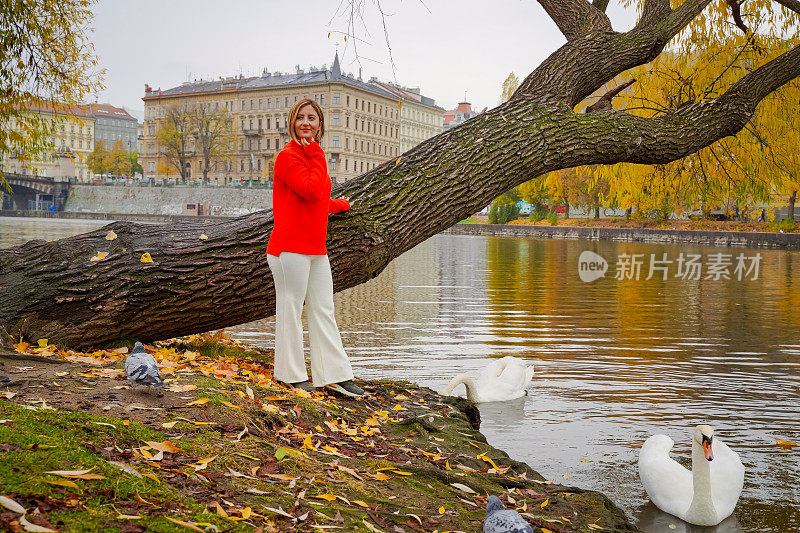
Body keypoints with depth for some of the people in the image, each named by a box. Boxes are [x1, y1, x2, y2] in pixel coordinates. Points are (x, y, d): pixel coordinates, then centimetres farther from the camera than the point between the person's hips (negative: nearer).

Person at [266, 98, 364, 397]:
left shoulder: (313, 157, 17)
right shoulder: (287, 157, -9)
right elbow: (311, 190, -22)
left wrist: (337, 204, 38)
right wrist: (316, 155, -12)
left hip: (316, 249, 9)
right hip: (291, 247, -9)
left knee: (323, 311, 10)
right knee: (290, 309, 1)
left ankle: (334, 375, 16)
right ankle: (291, 375, 14)